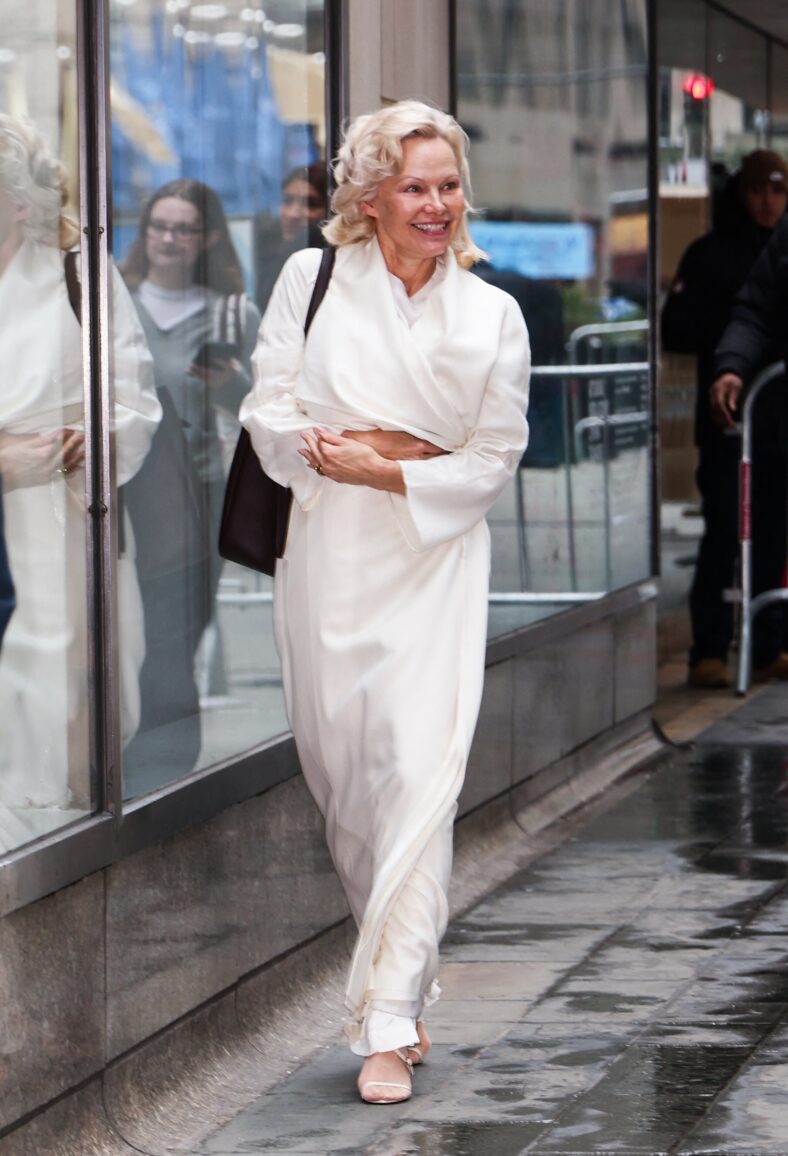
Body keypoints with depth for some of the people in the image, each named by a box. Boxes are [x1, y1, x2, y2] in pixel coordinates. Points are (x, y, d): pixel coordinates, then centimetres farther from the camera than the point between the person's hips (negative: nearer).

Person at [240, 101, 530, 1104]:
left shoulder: (493, 315, 2)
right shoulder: (310, 278, 2)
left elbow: (492, 461, 0)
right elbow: (270, 415, 1)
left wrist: (380, 468, -13)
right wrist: (366, 443, -13)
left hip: (434, 564, -1)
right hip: (327, 561, 2)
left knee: (419, 776, -14)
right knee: (342, 774, 8)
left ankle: (389, 1022, -15)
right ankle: (395, 968, 28)